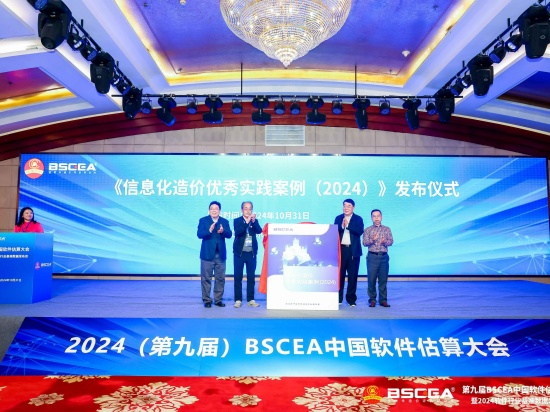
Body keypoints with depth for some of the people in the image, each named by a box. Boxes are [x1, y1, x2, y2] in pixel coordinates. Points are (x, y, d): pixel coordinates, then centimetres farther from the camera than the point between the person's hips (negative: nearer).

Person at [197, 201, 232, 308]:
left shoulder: (224, 221, 8)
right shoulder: (203, 220, 2)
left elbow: (229, 234, -4)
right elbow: (199, 234, -11)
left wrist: (223, 231, -26)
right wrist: (209, 231, -28)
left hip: (221, 255, 3)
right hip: (207, 254, -2)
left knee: (220, 278, 8)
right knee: (206, 279, 3)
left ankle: (218, 300, 19)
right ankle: (207, 300, 13)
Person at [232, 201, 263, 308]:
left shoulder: (255, 221, 8)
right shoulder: (237, 221, 1)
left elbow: (259, 231, -9)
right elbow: (237, 232, -16)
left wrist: (254, 221, -24)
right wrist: (246, 222, -24)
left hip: (251, 253, 2)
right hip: (239, 252, -2)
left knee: (251, 277, 6)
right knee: (238, 277, 2)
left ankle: (251, 299, 13)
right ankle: (238, 300, 10)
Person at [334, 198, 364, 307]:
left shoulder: (358, 219, 5)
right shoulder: (338, 218, 10)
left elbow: (360, 231, -11)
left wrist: (348, 225, -16)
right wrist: (341, 226, -17)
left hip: (353, 251, -1)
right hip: (341, 249, 1)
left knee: (353, 275, 3)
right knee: (339, 274, 2)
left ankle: (351, 299, 13)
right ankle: (338, 298, 12)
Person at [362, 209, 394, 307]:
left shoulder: (387, 229, 10)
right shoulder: (368, 230, 6)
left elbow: (391, 241, 4)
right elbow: (364, 243, -2)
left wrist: (385, 241, -17)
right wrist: (372, 240, -21)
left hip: (384, 256, 1)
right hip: (372, 256, -1)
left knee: (383, 279, 4)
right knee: (371, 279, 0)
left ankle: (383, 300, 12)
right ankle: (372, 299, 10)